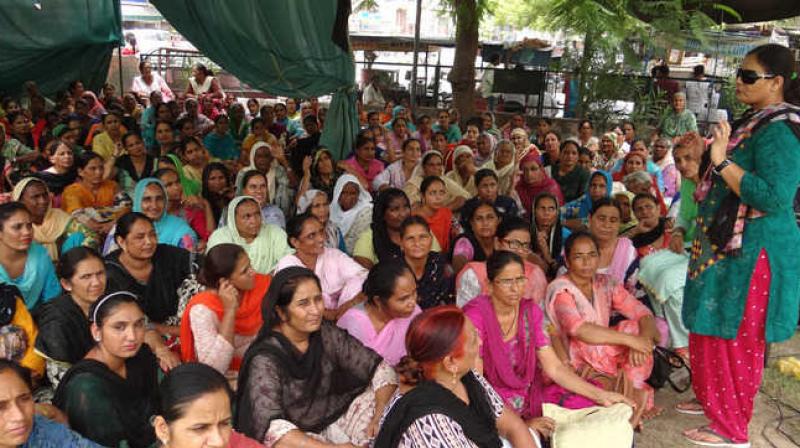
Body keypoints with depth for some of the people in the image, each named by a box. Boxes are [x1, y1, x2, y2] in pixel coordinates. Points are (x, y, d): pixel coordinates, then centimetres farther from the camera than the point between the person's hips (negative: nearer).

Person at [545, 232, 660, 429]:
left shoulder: (606, 284, 4)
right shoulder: (560, 290, -14)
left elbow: (644, 314, -3)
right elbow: (579, 329, -30)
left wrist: (643, 339, -25)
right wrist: (630, 340, -31)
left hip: (604, 359, 6)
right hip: (574, 365, -6)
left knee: (638, 327, -13)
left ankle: (632, 390, -14)